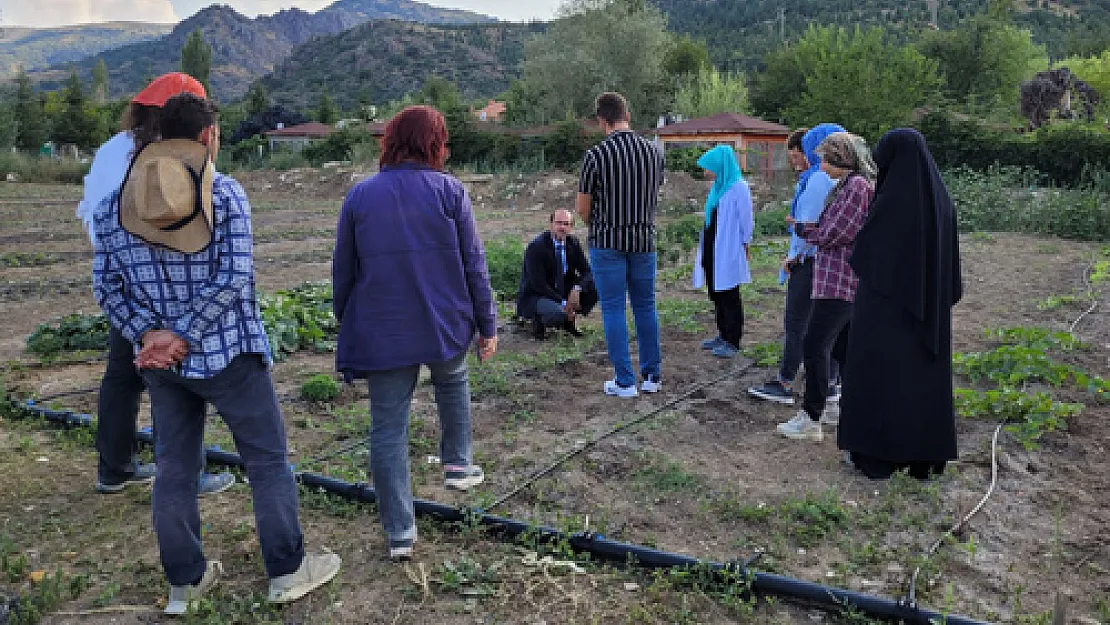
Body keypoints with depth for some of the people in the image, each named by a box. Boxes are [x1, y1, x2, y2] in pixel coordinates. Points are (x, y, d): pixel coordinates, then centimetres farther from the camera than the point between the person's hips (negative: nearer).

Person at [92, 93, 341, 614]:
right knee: (268, 460, 8)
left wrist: (150, 335, -6)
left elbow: (106, 285, 1)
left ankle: (184, 580, 26)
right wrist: (184, 336, -15)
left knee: (174, 467, 14)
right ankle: (287, 571, 17)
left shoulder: (115, 204, 4)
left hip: (160, 364, 5)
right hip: (228, 354, -5)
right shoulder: (225, 193, -10)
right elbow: (234, 277, -19)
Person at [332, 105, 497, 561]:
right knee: (452, 383, 31)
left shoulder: (360, 195, 1)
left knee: (388, 427, 7)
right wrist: (487, 325, 5)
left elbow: (343, 271, 7)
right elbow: (474, 263, -3)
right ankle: (457, 465, 32)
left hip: (381, 334, 0)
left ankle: (399, 533, 11)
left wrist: (346, 324, 19)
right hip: (445, 325, 0)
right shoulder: (449, 190, -4)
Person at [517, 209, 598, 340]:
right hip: (535, 296, -6)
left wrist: (577, 289, -24)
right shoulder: (536, 247, -19)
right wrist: (563, 303, -25)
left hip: (564, 292, 6)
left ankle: (568, 320, 5)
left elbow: (587, 272, -3)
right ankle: (538, 321, -1)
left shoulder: (573, 242, -2)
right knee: (558, 313, -37)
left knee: (594, 287, -14)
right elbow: (538, 284, -23)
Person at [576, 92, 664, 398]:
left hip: (607, 241, -4)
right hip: (644, 238, 4)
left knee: (613, 309, 4)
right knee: (646, 307, 14)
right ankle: (652, 375, 20)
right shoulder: (654, 152, 1)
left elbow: (582, 207, -6)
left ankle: (624, 381, 7)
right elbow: (654, 196, 11)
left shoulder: (596, 155, -13)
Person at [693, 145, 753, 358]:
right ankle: (723, 335, 27)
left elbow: (746, 221, -9)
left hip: (728, 251, -9)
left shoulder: (738, 188, -14)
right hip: (712, 249, 9)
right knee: (716, 294, 15)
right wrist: (704, 246, 15)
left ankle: (732, 342, 6)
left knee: (729, 296, -2)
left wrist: (744, 245, -4)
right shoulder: (717, 187, 12)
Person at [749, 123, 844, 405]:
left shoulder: (819, 179, -16)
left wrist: (794, 255, -8)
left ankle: (784, 384, 5)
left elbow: (810, 223, -20)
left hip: (811, 261, -9)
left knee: (796, 323, -1)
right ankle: (830, 383, 18)